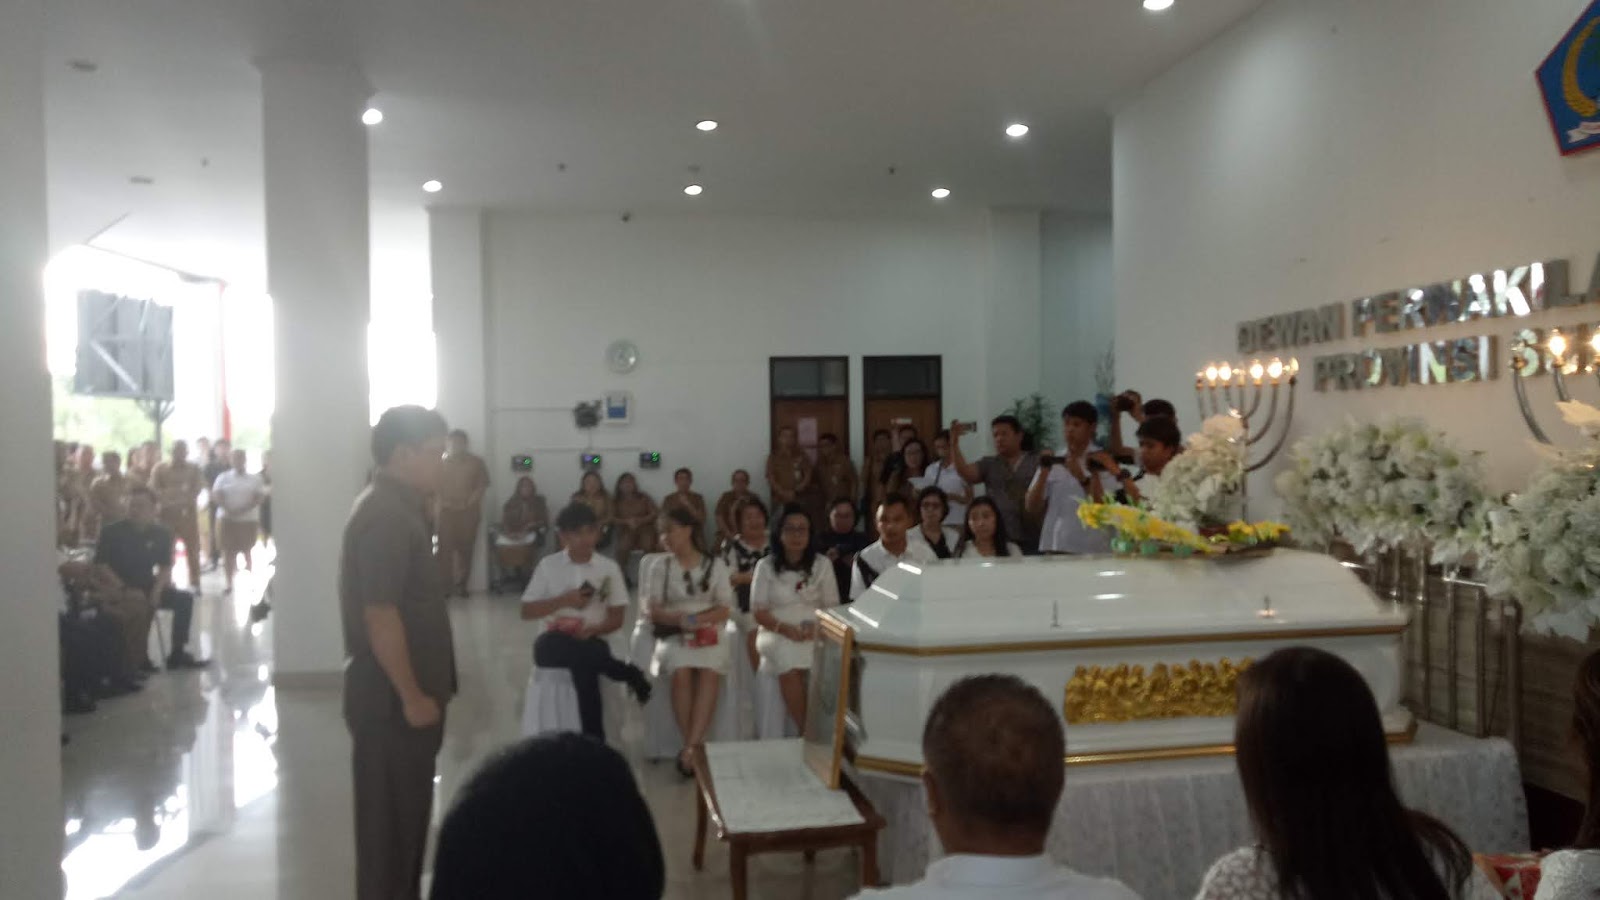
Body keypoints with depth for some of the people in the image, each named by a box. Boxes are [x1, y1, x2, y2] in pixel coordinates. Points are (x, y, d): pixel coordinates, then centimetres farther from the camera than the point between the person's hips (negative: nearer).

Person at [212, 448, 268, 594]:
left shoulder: (255, 478, 4)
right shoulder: (223, 477, 7)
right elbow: (216, 496, -2)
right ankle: (229, 583, 4)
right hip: (227, 519, 1)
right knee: (229, 552, 0)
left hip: (249, 520, -1)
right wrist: (228, 510, -18)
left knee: (247, 551, 0)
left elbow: (260, 497, -4)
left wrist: (243, 509, -17)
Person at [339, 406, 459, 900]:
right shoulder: (384, 516, -20)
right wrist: (412, 696, -20)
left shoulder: (397, 507, 11)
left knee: (405, 809, 19)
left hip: (404, 690, 10)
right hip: (392, 696, -10)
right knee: (391, 814, 3)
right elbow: (380, 617, -24)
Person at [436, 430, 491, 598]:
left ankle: (461, 584, 8)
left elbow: (482, 485, 2)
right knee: (445, 548, -7)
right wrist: (442, 502, -6)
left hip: (468, 511, 0)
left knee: (465, 549, 1)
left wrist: (468, 502, -8)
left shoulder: (477, 462, 5)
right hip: (446, 511, 0)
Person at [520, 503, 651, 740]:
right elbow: (526, 612, 4)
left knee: (583, 665, -24)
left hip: (591, 642, -1)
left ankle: (594, 742, -16)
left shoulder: (609, 567, 5)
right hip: (557, 643, 1)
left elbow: (616, 618, 5)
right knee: (546, 645, -26)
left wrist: (592, 630, -13)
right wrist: (564, 600, -9)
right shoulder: (548, 565, 5)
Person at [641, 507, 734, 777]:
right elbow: (650, 610, 3)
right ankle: (694, 745, -28)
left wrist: (699, 619, -15)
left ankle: (690, 747, -37)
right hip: (673, 634, 0)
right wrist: (679, 618, -16)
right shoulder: (659, 565, 10)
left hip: (709, 633, 0)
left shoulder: (715, 565, 9)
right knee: (682, 671, -33)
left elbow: (724, 610, 3)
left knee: (709, 672, -33)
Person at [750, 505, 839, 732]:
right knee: (787, 654, -35)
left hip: (815, 632, 1)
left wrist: (817, 627, -13)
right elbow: (759, 612, 1)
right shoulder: (766, 566, 5)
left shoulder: (822, 564, 9)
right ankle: (805, 730, -25)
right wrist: (785, 629, -16)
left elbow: (832, 607, 7)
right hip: (777, 633, -1)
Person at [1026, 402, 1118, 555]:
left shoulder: (1102, 461, 1)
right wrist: (1043, 473, -5)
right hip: (1053, 547, 3)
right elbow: (1033, 508, 6)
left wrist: (1082, 478, -18)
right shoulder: (1053, 462, 11)